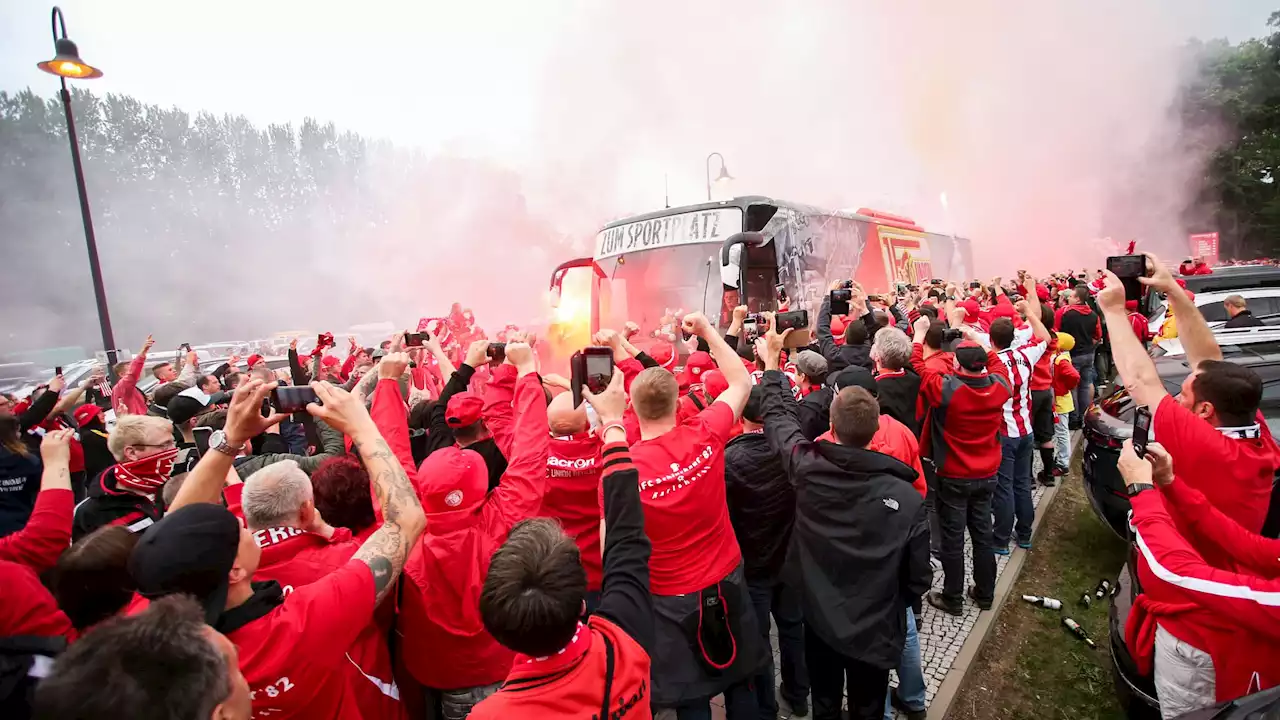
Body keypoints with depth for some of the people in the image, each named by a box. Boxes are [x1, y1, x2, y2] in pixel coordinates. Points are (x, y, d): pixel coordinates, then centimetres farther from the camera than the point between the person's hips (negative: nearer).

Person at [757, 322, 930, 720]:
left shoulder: (808, 468, -22)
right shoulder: (908, 499, -24)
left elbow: (778, 418, -4)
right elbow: (919, 578, -12)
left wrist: (771, 363, 8)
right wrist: (897, 604, 10)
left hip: (819, 621, 1)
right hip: (875, 631, -1)